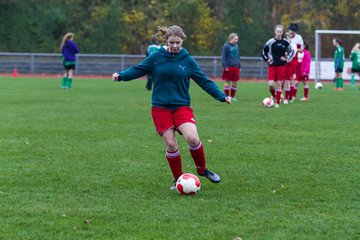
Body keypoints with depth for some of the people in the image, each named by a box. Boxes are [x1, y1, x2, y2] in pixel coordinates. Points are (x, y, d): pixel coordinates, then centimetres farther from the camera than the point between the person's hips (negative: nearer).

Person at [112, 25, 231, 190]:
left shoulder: (187, 60, 0)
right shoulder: (156, 57, -1)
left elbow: (205, 82, 5)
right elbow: (137, 70, 5)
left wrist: (222, 97, -1)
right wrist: (120, 75, -11)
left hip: (182, 106, 0)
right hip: (160, 107, 0)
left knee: (192, 138, -20)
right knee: (170, 144, -6)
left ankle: (202, 169, 6)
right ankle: (178, 180, 13)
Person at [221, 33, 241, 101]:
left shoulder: (236, 47, 12)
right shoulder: (226, 46, -6)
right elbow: (223, 57, -8)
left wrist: (239, 66, 16)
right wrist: (225, 66, -15)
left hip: (235, 67, 6)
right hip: (228, 67, -6)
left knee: (235, 82, 6)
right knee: (227, 82, -1)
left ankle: (232, 96, 15)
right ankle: (227, 96, 5)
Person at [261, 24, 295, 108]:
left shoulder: (285, 42, 1)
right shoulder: (271, 42, -2)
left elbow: (292, 51, 16)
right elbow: (263, 51, 11)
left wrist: (287, 59, 4)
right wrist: (267, 59, 2)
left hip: (281, 65, 1)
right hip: (272, 65, 0)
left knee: (279, 84, -1)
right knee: (271, 84, -11)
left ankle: (277, 102, 6)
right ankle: (273, 96, 18)